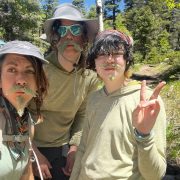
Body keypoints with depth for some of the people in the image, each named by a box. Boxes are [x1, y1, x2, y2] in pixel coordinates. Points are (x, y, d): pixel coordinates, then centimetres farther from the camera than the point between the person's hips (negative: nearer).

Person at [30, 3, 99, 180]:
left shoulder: (90, 77, -8)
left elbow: (82, 115, 3)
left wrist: (74, 148, -3)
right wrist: (34, 153, -12)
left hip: (63, 150, 3)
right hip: (30, 149, -2)